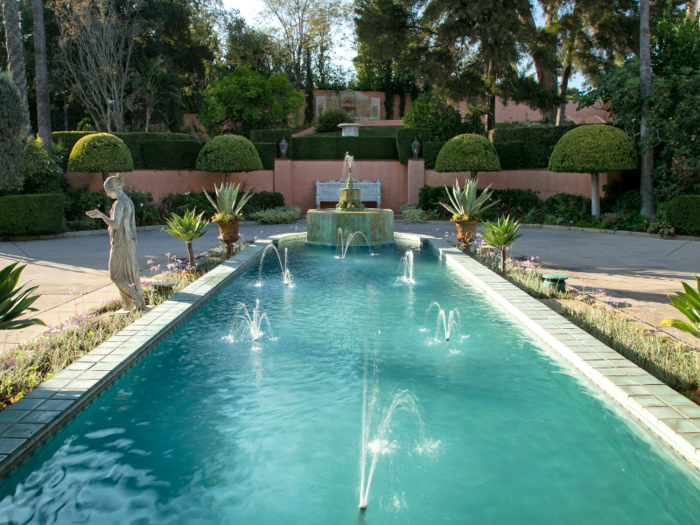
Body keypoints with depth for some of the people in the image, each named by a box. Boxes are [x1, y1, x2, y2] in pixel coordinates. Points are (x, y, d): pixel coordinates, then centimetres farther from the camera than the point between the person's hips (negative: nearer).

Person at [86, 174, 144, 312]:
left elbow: (115, 225, -23)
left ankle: (135, 298, -1)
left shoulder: (120, 203, -17)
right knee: (131, 273, 12)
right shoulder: (129, 201, 11)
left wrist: (100, 215, -14)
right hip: (129, 242, 9)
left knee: (116, 275, 1)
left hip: (120, 243, -9)